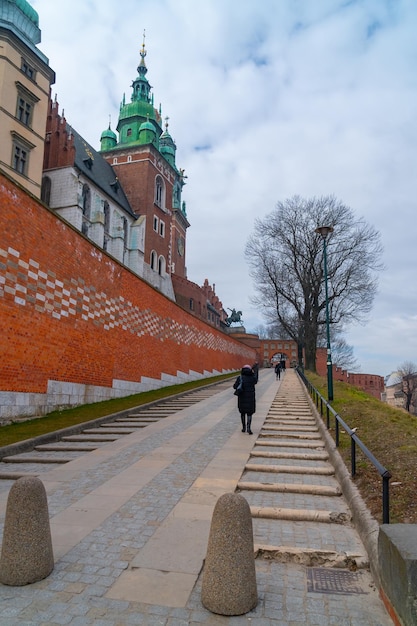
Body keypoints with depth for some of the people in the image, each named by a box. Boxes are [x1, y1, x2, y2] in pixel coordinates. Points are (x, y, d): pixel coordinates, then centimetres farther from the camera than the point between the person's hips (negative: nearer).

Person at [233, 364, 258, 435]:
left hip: (242, 397, 1)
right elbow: (256, 381, 19)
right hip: (250, 397, -1)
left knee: (243, 412, 18)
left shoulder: (240, 377, -8)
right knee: (249, 413, 6)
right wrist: (253, 373, 24)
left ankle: (244, 427, 24)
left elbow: (235, 386, -6)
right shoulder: (253, 378, -4)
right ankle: (248, 428, -8)